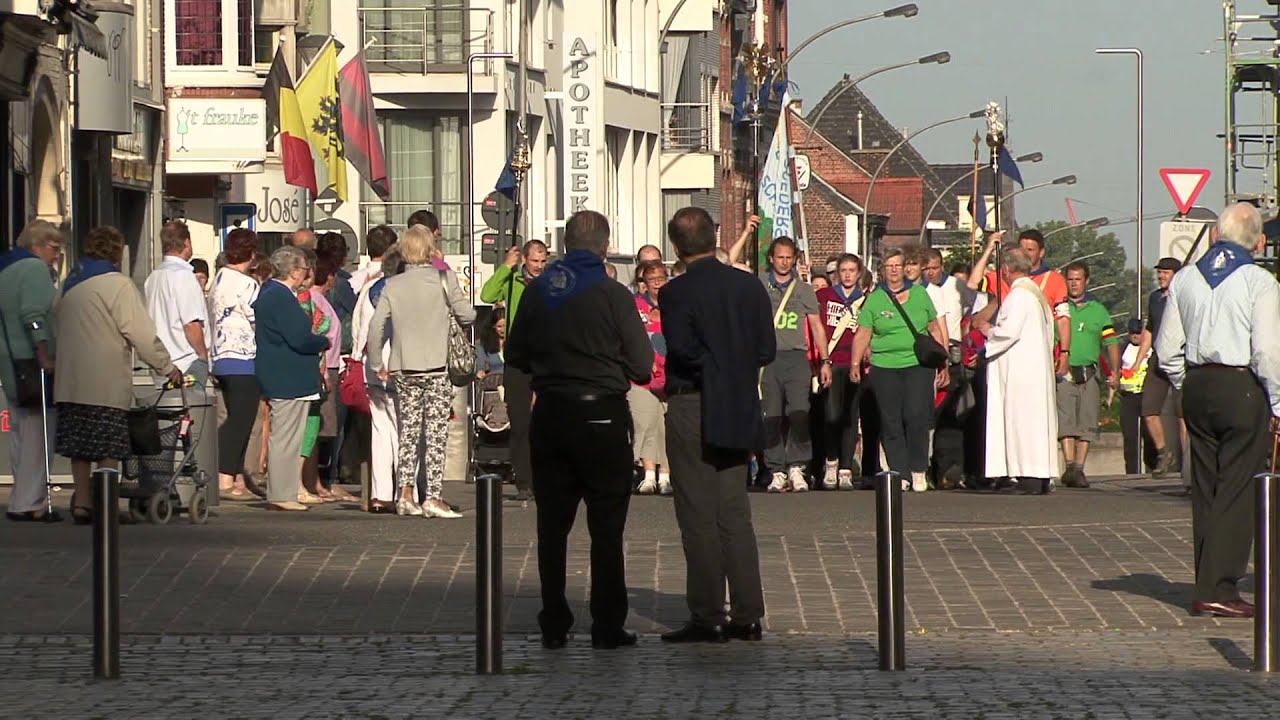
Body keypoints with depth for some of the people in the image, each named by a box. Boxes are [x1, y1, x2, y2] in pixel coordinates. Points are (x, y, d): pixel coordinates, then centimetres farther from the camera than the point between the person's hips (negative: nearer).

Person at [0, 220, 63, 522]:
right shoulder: (35, 268, -11)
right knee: (38, 432, -7)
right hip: (33, 361, -10)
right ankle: (29, 503, -10)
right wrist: (45, 355, -23)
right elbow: (34, 315, -22)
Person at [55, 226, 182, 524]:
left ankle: (81, 502, 12)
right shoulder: (118, 284, -10)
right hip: (106, 383, -7)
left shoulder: (71, 284, 14)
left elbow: (59, 326, 20)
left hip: (70, 381, 7)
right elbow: (142, 333, -12)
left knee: (79, 444, 10)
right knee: (109, 446, -3)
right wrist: (167, 367, -4)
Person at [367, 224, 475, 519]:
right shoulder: (444, 278, -5)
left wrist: (377, 364, 8)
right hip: (436, 367, -3)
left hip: (402, 370, 3)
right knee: (436, 434, -1)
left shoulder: (392, 286, 3)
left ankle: (405, 494, 7)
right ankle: (433, 497, -5)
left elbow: (375, 326, -1)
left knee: (408, 433, 12)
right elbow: (467, 315, -4)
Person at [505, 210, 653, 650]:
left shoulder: (538, 292, 1)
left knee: (552, 523, 9)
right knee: (606, 525, 3)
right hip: (602, 415, -3)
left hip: (550, 415, 3)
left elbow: (515, 356, 8)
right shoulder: (612, 296, -11)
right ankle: (607, 626, 2)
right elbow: (642, 366, -10)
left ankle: (553, 625, 10)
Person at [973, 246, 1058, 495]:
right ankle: (1042, 480, 10)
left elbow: (1009, 332, -21)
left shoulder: (1019, 295, -13)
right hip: (1038, 370, 10)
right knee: (1037, 418, 10)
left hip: (1021, 372, -10)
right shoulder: (1036, 293, 17)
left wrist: (986, 329, -3)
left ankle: (1030, 480, -13)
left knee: (1023, 421, -10)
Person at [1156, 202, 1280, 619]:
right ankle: (1219, 589, -8)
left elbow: (1167, 349, 8)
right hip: (1243, 389, -5)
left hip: (1197, 386, 5)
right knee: (1237, 491, -3)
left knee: (1205, 490, 11)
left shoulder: (1185, 279, 7)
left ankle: (1207, 587, 13)